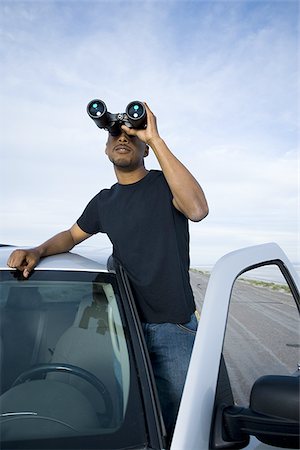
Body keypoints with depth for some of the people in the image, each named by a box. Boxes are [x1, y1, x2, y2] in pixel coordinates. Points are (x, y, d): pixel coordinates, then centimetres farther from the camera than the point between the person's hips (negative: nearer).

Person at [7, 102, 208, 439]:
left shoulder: (165, 183, -8)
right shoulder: (103, 202, 8)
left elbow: (197, 209, -29)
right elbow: (72, 235, 19)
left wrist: (155, 138, -28)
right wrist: (37, 251, -3)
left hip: (174, 326, -4)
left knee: (173, 421, 10)